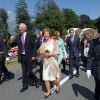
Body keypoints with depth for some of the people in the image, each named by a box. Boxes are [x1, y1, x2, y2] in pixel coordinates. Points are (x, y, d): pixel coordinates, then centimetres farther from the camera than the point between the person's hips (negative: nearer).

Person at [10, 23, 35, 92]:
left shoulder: (29, 36, -7)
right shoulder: (18, 37, 3)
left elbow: (34, 46, -4)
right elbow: (13, 45, 6)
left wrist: (33, 55, -9)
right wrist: (12, 40, -15)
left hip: (29, 57, -4)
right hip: (22, 57, 4)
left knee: (29, 72, 1)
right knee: (24, 72, 12)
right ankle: (25, 86, 24)